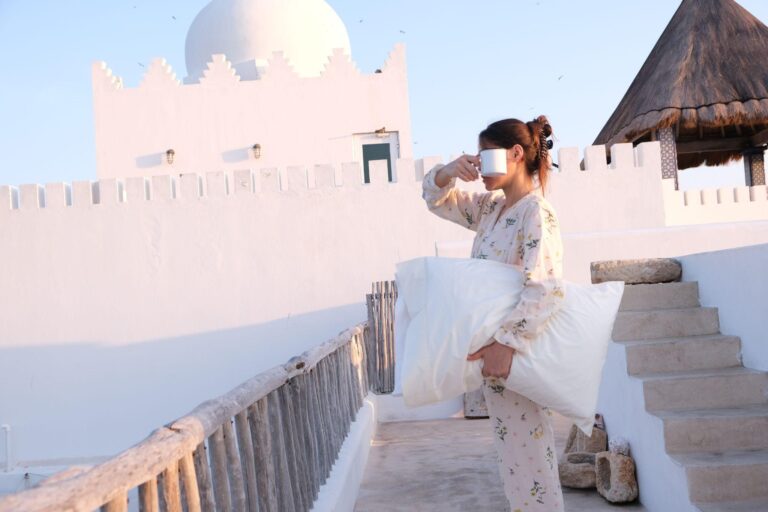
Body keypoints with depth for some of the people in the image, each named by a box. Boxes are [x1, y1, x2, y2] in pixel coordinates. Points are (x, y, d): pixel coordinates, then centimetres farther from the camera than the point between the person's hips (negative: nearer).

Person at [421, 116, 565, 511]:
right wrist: (447, 173, -3)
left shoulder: (536, 214, -16)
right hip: (492, 348, 8)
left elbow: (546, 290, -27)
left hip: (518, 356, -8)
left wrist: (507, 343, -32)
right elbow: (435, 199, 18)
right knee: (512, 453, 17)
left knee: (528, 456, 1)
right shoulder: (490, 209, 11)